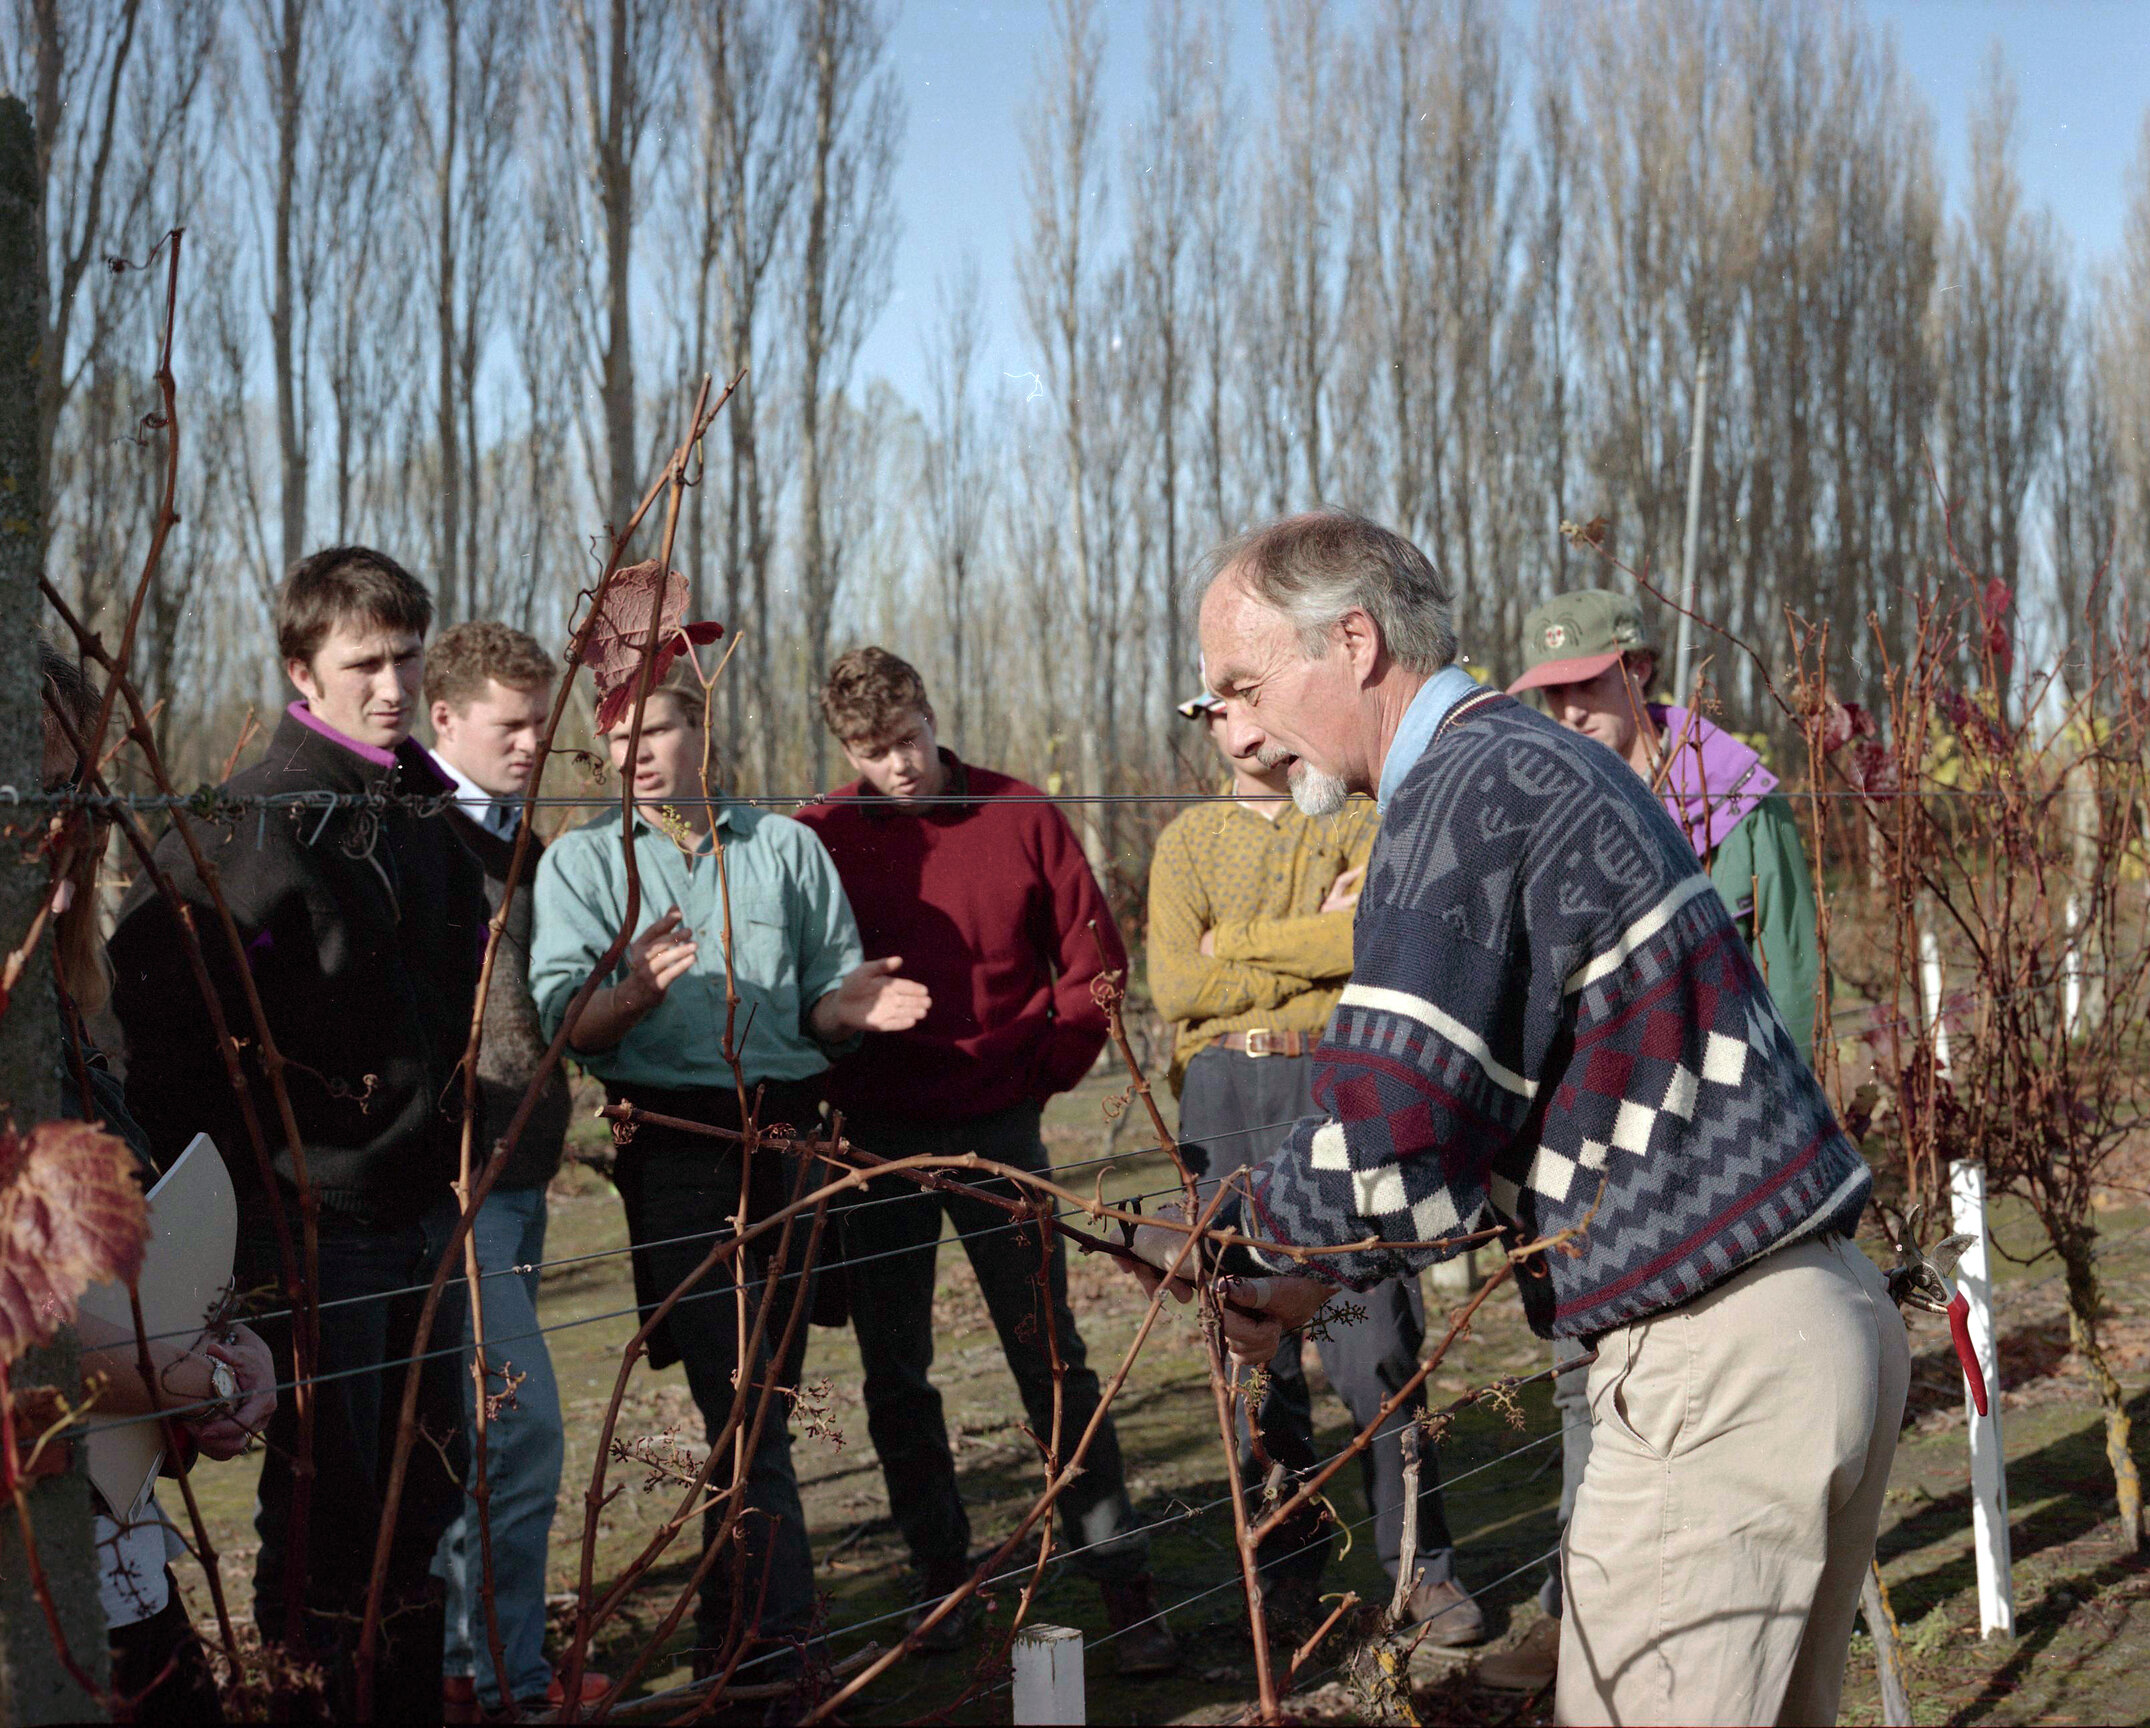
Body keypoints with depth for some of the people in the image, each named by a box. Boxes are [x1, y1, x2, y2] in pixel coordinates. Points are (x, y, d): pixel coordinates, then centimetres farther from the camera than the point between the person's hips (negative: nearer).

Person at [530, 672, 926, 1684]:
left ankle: (728, 1637, 22)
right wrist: (630, 992, -27)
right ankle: (776, 1650, -5)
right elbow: (560, 1020, -6)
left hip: (791, 1137, 3)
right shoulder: (582, 861, 9)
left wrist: (847, 1005, -10)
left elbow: (823, 1002, 14)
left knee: (758, 1403, 9)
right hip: (674, 1150, -3)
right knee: (744, 1412, -10)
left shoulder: (787, 847, 15)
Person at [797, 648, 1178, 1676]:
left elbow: (1093, 958, 5)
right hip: (876, 1138, 1)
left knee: (1053, 1358, 0)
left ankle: (1121, 1581, 6)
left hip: (999, 1128, -1)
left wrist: (1043, 1070, 1)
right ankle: (941, 1581, 20)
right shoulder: (817, 839, -4)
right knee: (894, 1377, 7)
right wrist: (833, 1086, -1)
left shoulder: (1021, 817, -3)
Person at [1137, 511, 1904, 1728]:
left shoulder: (1466, 791, -15)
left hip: (1717, 1367, -10)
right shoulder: (1547, 763, 16)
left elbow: (1380, 1146, -20)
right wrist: (1314, 1279, 13)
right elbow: (1474, 1121, 22)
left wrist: (1228, 1251, 0)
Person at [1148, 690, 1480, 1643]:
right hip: (1220, 1099, 3)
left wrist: (1243, 944, -8)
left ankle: (1421, 1562, 7)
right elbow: (1175, 986, -1)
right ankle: (1289, 1563, 18)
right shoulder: (1187, 840, 13)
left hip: (1336, 1081, -3)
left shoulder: (1357, 820, 6)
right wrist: (1315, 943, -5)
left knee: (1373, 1340, -4)